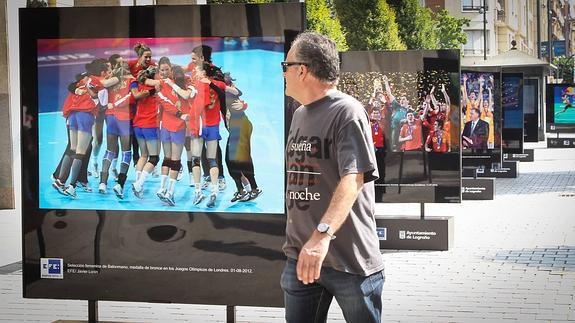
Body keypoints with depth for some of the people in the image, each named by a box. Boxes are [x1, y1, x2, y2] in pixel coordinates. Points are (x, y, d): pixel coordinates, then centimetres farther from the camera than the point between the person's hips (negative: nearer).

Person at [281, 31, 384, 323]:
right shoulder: (299, 115, 14)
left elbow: (353, 179, -24)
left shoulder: (347, 111, -11)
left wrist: (322, 234, -36)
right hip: (300, 255, 7)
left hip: (350, 259, -7)